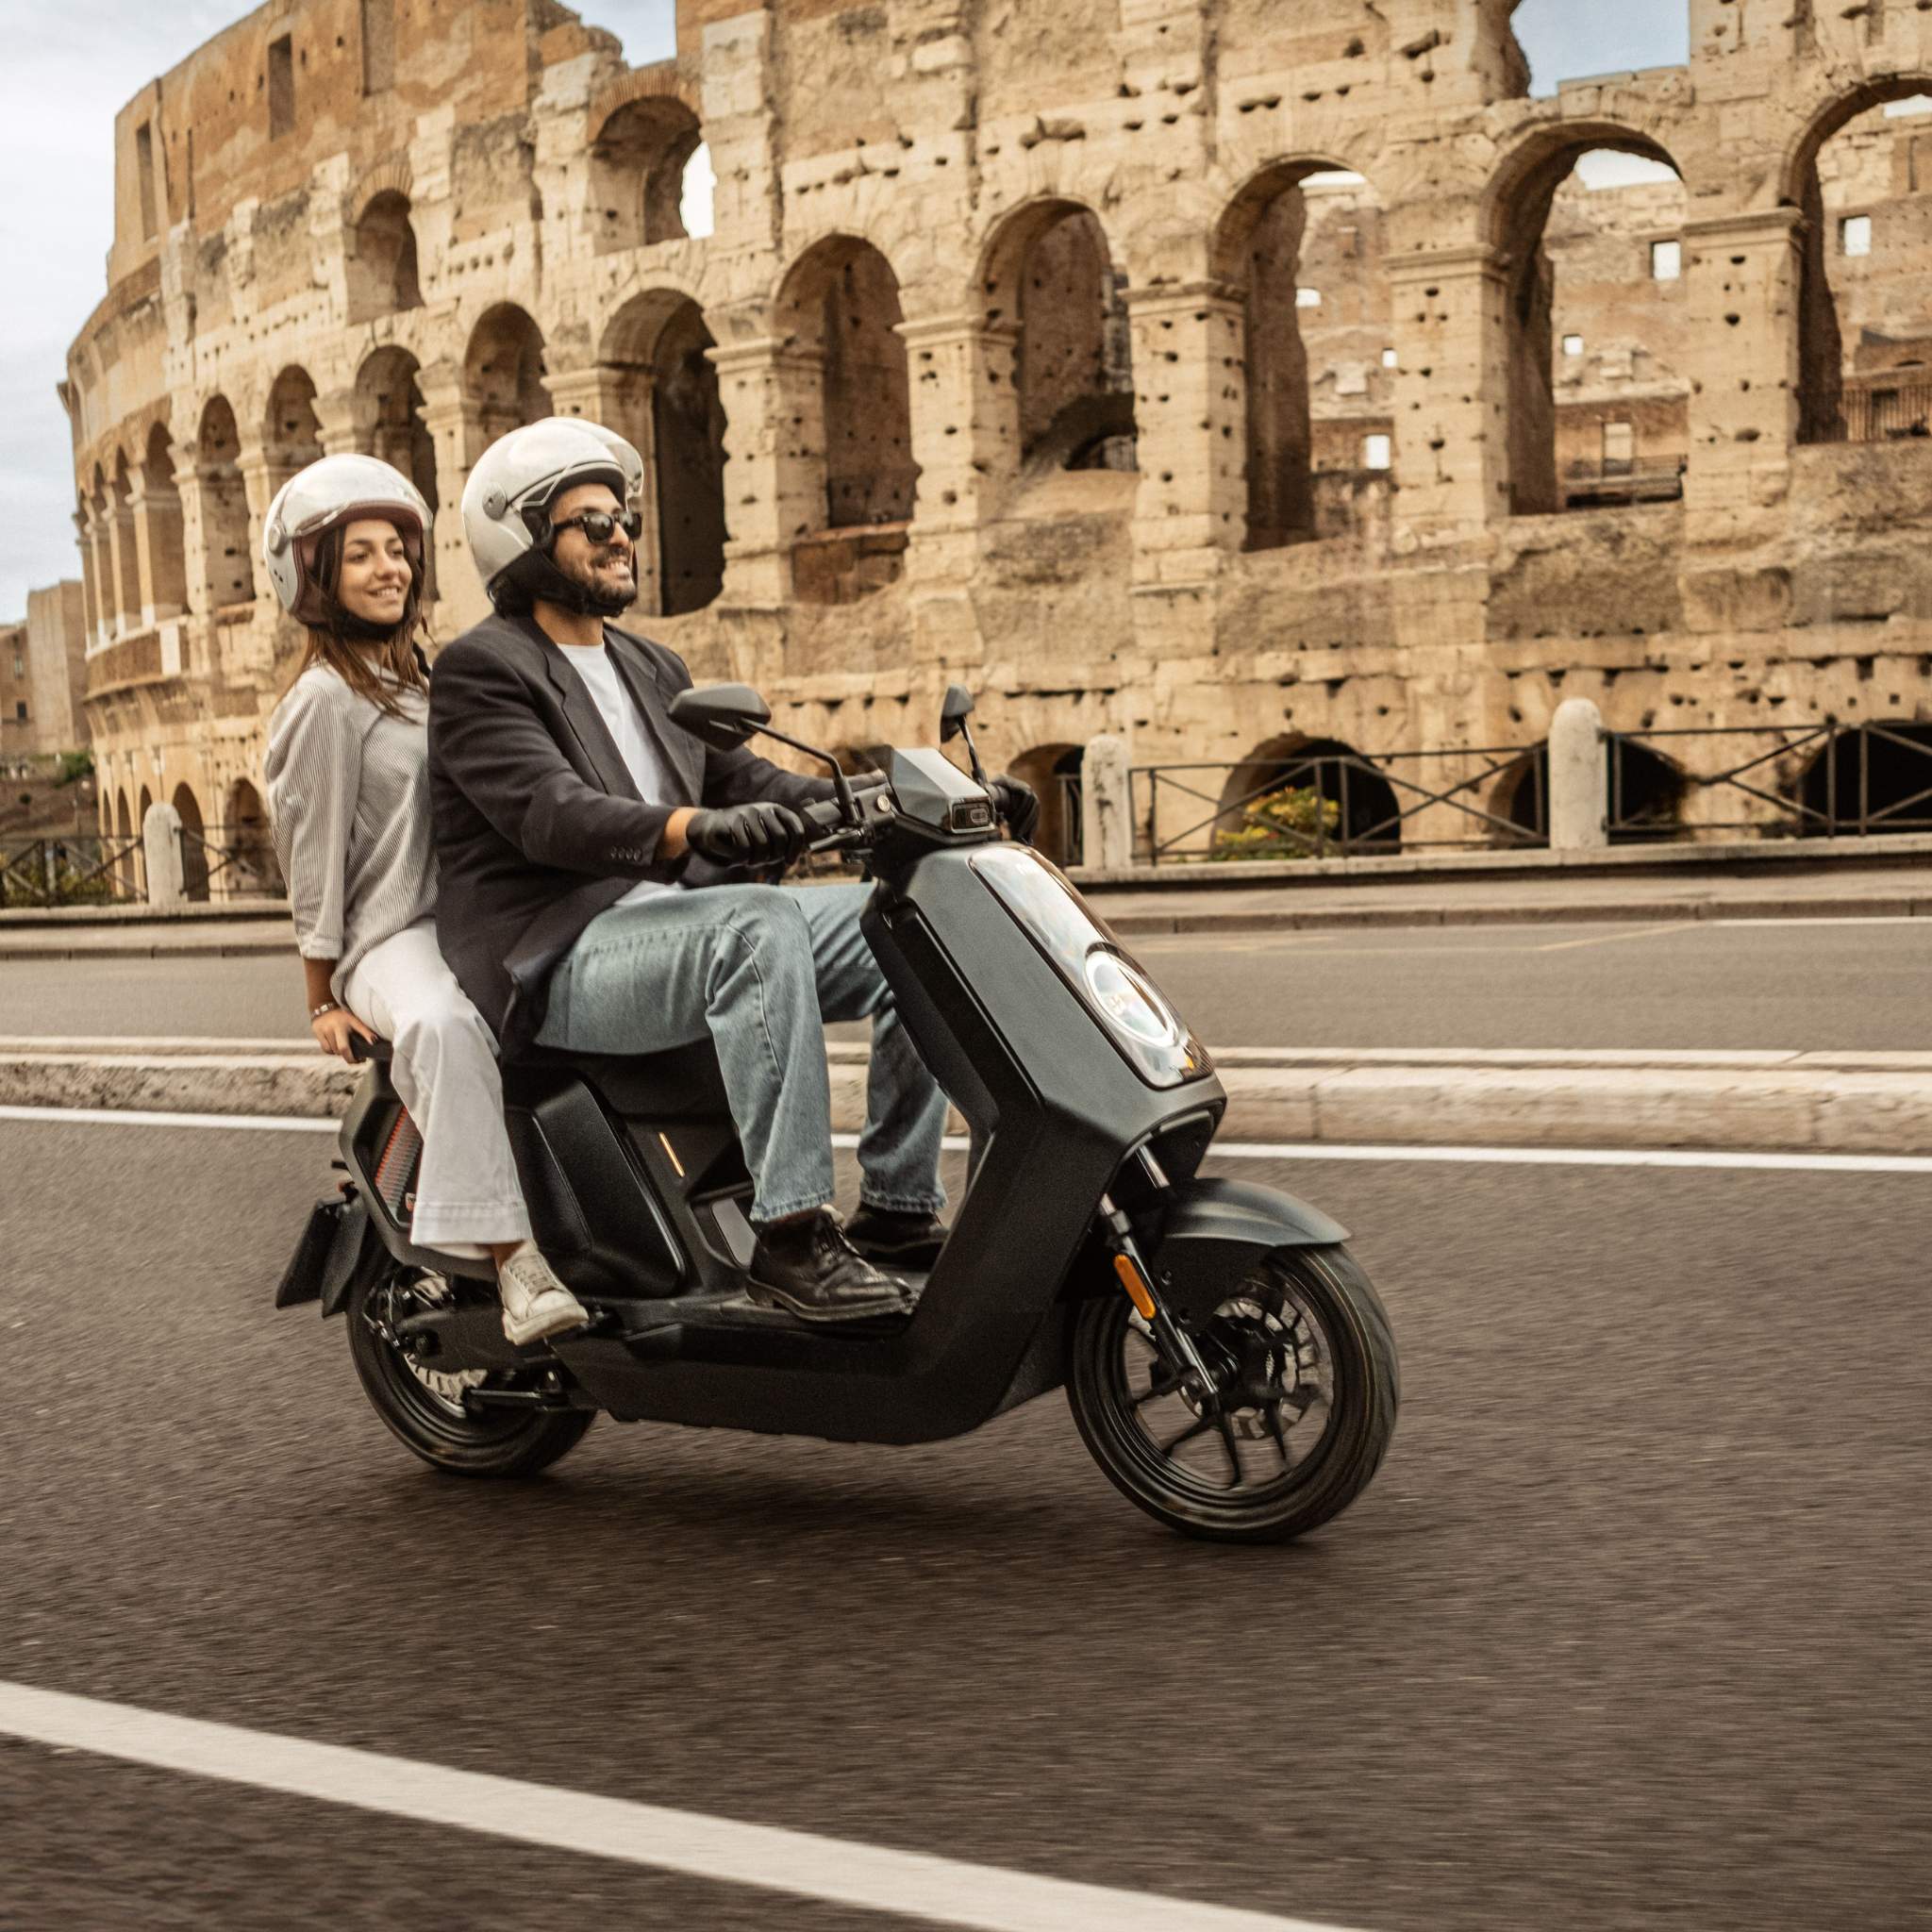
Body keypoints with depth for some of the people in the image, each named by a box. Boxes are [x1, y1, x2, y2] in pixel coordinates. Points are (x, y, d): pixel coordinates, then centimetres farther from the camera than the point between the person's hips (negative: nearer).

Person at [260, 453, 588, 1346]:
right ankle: (514, 1258, -44)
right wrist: (324, 999, -9)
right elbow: (313, 853, -7)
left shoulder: (416, 676, 20)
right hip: (391, 937, -8)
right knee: (442, 1024, -39)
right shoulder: (326, 699, -4)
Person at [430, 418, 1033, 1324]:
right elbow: (551, 813, -20)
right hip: (560, 960, -7)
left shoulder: (653, 668, 23)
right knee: (759, 924, -35)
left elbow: (743, 779, 15)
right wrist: (692, 830, -39)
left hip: (679, 924, 8)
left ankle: (897, 1209, -6)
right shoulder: (481, 667, -3)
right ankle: (790, 1238, -35)